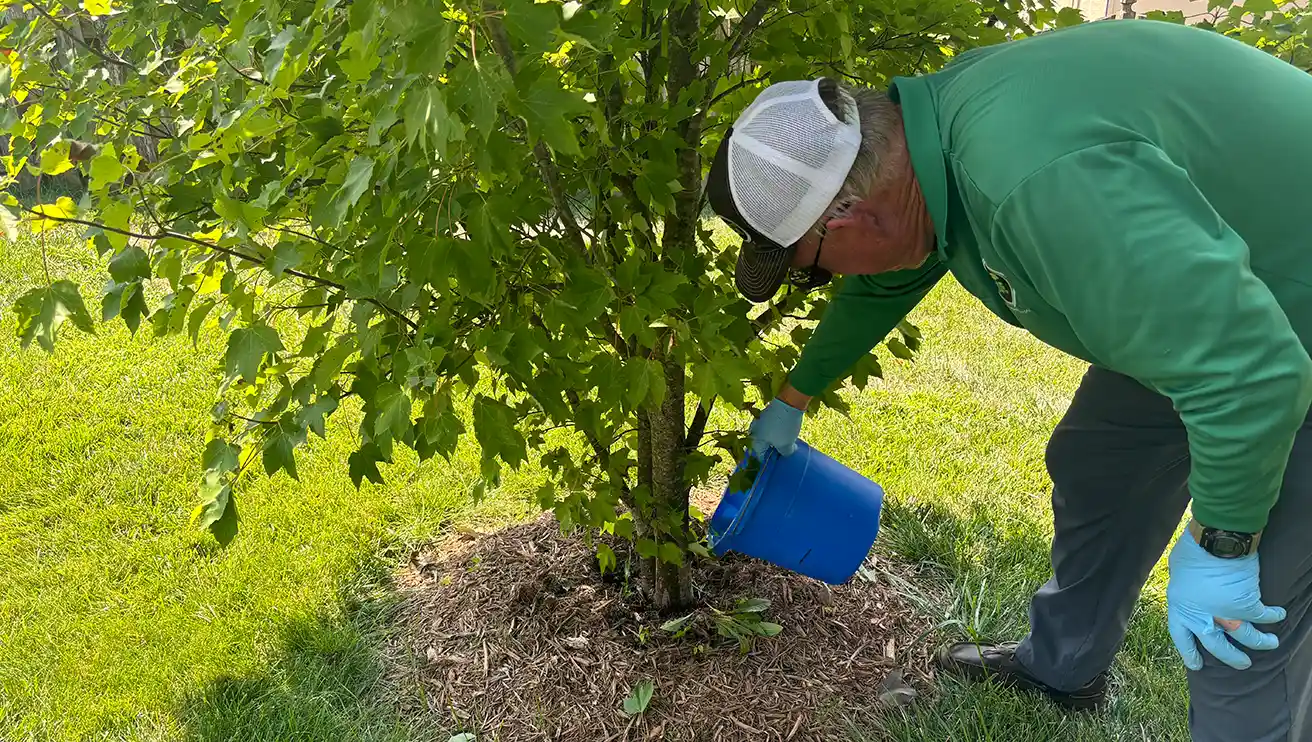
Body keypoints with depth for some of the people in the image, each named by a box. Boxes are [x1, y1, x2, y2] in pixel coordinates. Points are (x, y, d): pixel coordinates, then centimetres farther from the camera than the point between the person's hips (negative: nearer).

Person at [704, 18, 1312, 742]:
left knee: (1238, 623, -4)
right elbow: (879, 288, 13)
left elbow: (1252, 369, -36)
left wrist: (1220, 544, -20)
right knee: (1091, 473, 20)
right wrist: (793, 397, 26)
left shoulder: (1036, 180, -40)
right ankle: (1062, 666, 42)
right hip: (1201, 298, 9)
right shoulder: (933, 123, -8)